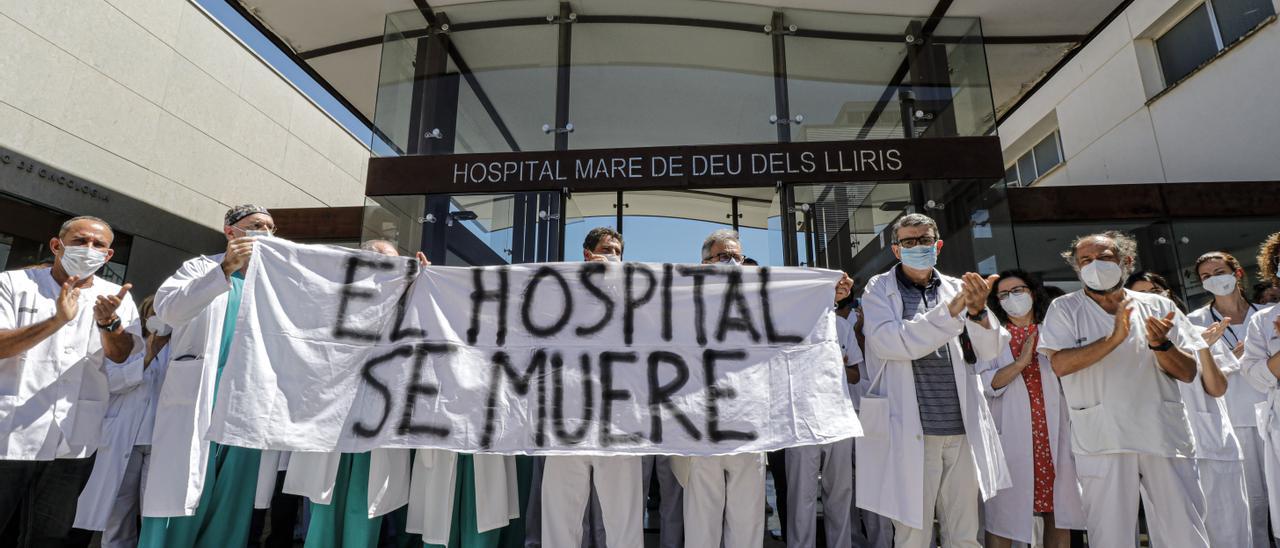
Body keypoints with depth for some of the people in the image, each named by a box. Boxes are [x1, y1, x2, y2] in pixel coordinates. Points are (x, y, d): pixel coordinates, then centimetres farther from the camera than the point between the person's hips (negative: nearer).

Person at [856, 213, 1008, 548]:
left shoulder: (956, 288, 10)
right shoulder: (880, 290, 1)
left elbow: (988, 350, 4)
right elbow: (890, 343, -16)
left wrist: (978, 311, -16)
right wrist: (952, 310, -21)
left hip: (963, 431, 4)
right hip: (911, 432, -3)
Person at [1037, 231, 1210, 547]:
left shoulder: (1158, 306, 7)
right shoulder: (1065, 309, 0)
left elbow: (1188, 373, 5)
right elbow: (1060, 364, -13)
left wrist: (1160, 344, -13)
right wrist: (1114, 338, -20)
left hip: (1166, 436, 3)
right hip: (1103, 442, -2)